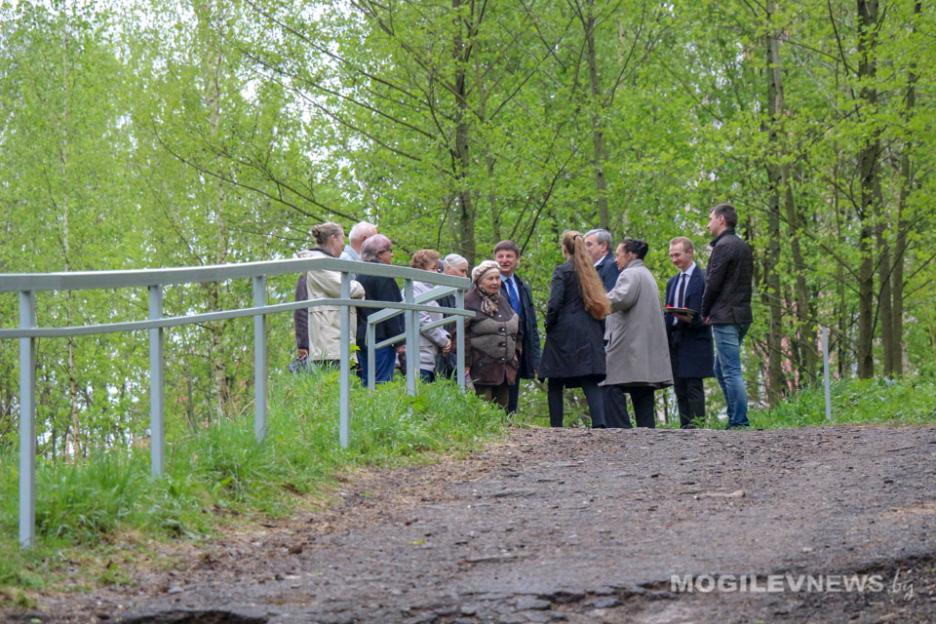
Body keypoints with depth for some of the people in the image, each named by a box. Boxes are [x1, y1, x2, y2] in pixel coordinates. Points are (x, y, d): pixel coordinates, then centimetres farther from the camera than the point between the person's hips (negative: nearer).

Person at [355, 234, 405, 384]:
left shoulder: (360, 276, 14)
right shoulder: (383, 276, -10)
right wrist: (399, 340, -11)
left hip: (361, 337, 8)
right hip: (380, 337, -8)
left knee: (367, 381, 9)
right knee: (382, 381, -9)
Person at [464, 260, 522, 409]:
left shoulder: (502, 300, 16)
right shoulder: (469, 302, -7)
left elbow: (517, 329, 27)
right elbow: (461, 335, -12)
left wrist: (516, 351, 18)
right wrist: (465, 364, -16)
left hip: (505, 368, 7)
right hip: (482, 370, -7)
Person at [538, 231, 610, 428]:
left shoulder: (562, 271, -5)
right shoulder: (590, 271, 12)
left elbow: (554, 304, -13)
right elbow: (600, 304, 10)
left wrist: (549, 326, 1)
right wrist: (600, 333, 12)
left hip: (564, 333, -5)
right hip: (590, 335, 5)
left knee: (555, 384, 4)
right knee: (591, 382, -2)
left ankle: (556, 426, 2)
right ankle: (599, 422, -19)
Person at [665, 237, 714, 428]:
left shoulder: (703, 278, -4)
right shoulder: (672, 282, 20)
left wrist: (692, 320, -22)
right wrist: (665, 339, 10)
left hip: (695, 340, -7)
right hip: (674, 339, 7)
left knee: (694, 387, -11)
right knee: (680, 389, 5)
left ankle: (696, 426, -14)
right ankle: (685, 428, 5)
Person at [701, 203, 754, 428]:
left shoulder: (723, 246, -12)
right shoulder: (743, 246, 17)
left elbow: (713, 283, -15)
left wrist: (705, 312, 0)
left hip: (725, 317, -9)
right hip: (742, 314, 9)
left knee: (731, 372, -8)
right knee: (721, 370, 17)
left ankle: (739, 421, -10)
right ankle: (735, 418, 15)